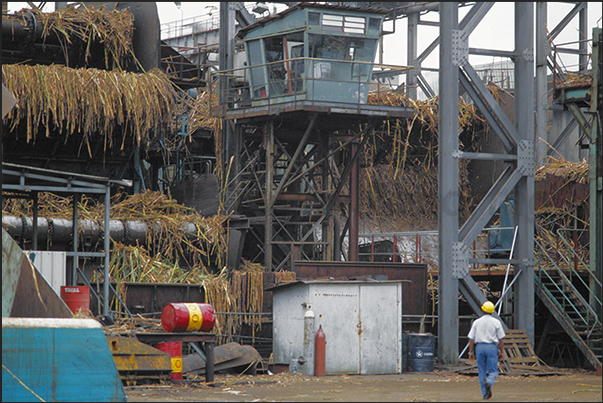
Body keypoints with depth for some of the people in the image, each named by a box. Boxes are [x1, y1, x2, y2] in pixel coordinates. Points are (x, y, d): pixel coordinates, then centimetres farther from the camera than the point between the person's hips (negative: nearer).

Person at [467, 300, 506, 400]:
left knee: (481, 371, 9)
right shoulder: (496, 322, 3)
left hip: (479, 347, 2)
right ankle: (489, 383, -30)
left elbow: (471, 338, 4)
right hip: (492, 347, -2)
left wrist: (471, 352, 8)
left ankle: (484, 393, 7)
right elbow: (500, 339, 2)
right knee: (493, 371, 0)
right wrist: (501, 352, 9)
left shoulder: (476, 322, 6)